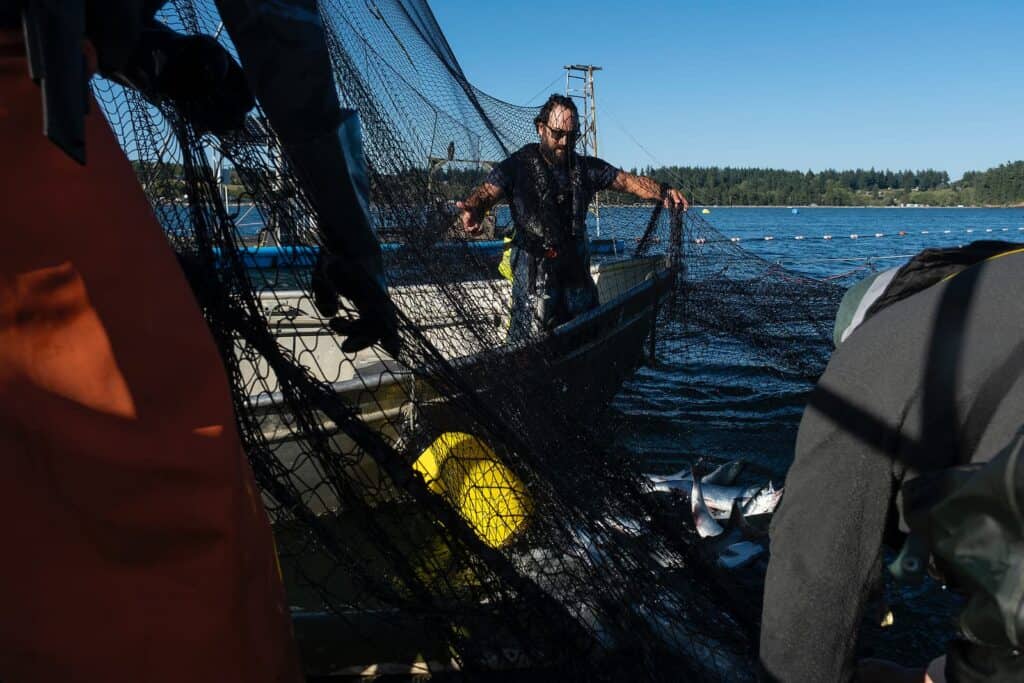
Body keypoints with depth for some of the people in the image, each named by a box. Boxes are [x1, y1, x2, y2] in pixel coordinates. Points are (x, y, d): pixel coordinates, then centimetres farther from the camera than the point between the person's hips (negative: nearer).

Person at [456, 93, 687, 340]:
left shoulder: (586, 168, 10)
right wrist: (471, 211, -41)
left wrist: (663, 191, -12)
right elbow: (487, 192, -17)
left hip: (576, 269, 5)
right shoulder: (518, 165, -4)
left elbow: (629, 181, 7)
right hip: (534, 270, -5)